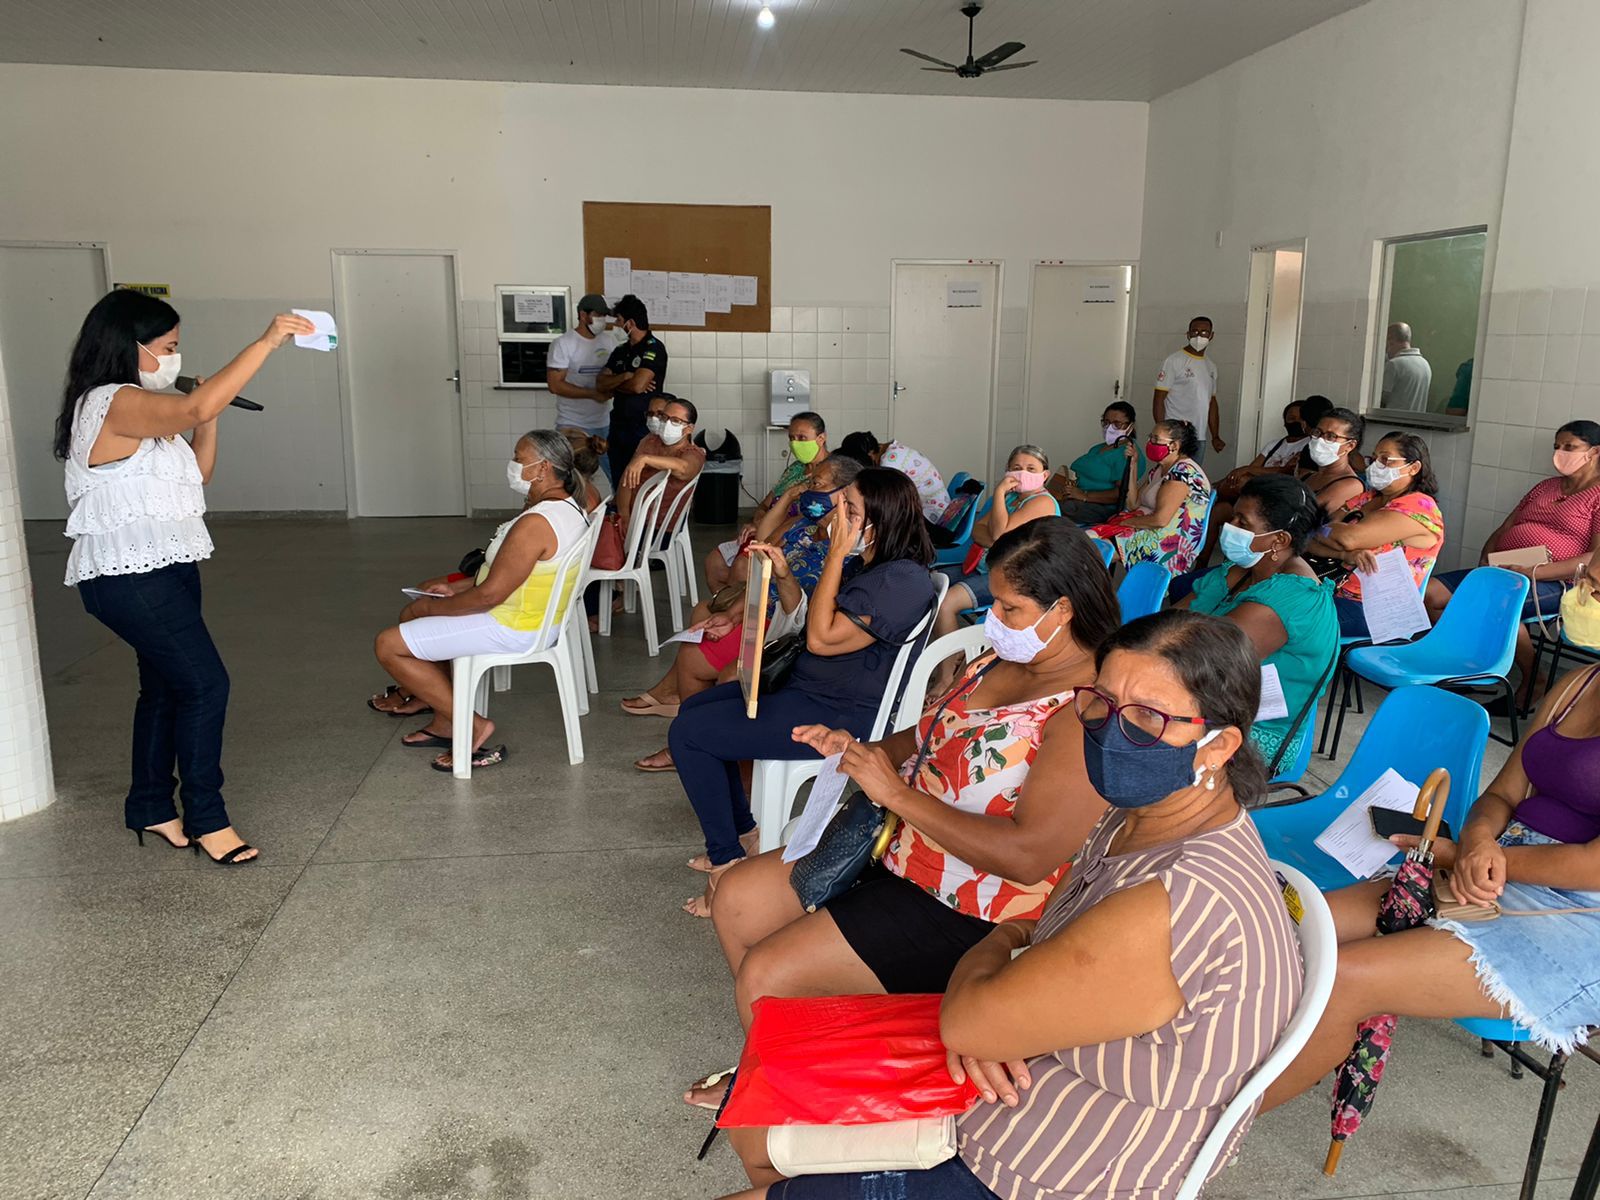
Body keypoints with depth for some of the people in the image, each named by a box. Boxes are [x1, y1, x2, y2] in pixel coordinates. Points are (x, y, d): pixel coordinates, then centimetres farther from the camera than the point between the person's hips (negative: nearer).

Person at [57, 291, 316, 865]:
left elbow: (197, 474, 18)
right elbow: (196, 409, -35)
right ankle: (206, 818, 1)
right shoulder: (111, 404, -17)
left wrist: (209, 418, 3)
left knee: (165, 686, 16)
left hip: (163, 569, 10)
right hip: (128, 577, -10)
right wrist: (267, 341, -34)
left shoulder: (139, 411, 14)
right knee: (206, 684, -10)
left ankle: (150, 808, 29)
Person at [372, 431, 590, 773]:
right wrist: (454, 587, 10)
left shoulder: (534, 523, -27)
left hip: (514, 630, -11)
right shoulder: (569, 507, 6)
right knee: (411, 615, 23)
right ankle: (444, 721, 25)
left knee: (389, 646, -6)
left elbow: (490, 594, -25)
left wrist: (430, 607, -11)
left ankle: (473, 728, -2)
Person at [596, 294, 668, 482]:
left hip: (644, 428, -7)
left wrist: (613, 384, 0)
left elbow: (638, 385, -19)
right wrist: (624, 377, -11)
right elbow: (600, 383, 6)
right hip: (619, 426, 7)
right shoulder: (620, 351, 14)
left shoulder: (653, 348, -9)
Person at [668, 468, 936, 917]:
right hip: (808, 687, 11)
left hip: (838, 716, -11)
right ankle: (743, 833, 21)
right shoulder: (875, 568, 9)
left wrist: (835, 555, -23)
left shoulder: (901, 581, -23)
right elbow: (810, 620, 18)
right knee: (694, 708, 17)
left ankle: (726, 864, -1)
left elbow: (822, 639, -25)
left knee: (688, 733, -12)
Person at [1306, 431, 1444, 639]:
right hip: (1333, 594, 7)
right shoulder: (1366, 499, 17)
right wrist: (1347, 555, -14)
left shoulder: (1419, 506, -6)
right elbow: (1313, 543, 6)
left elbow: (1349, 538, -19)